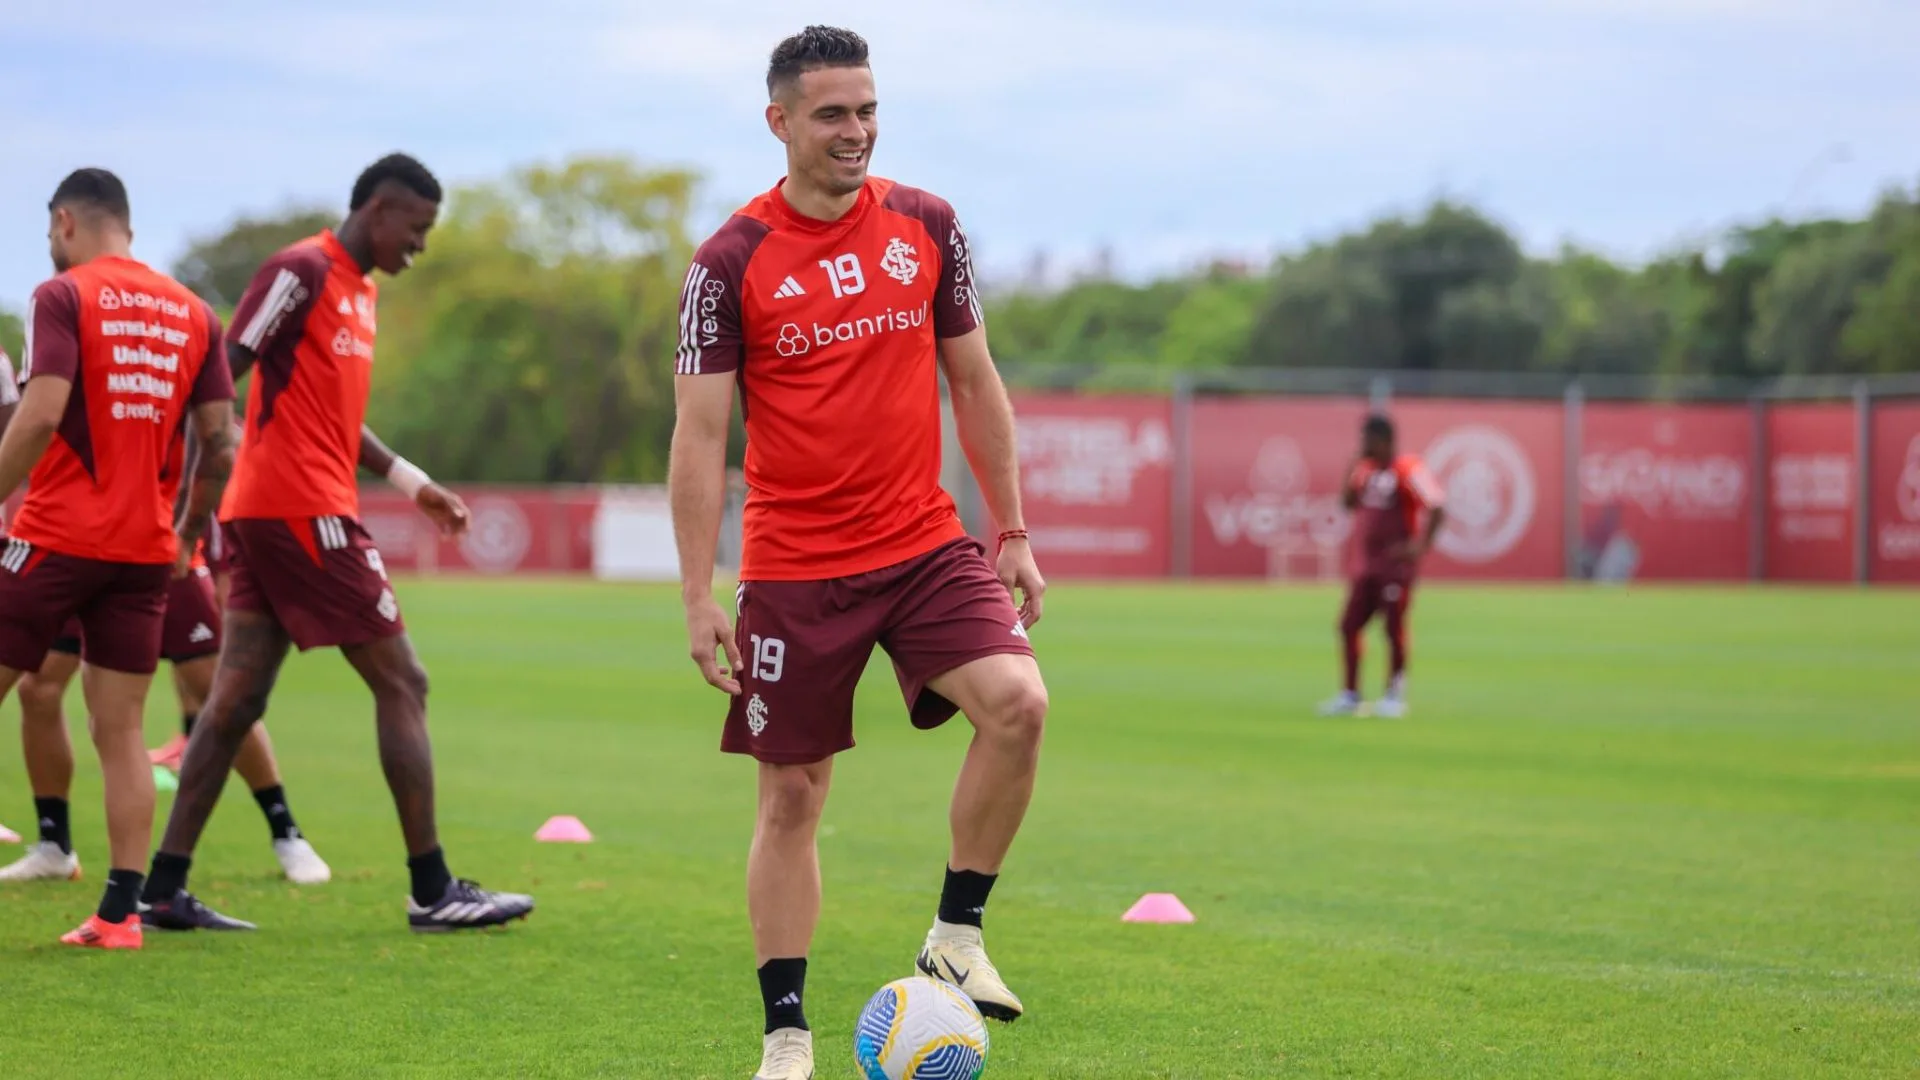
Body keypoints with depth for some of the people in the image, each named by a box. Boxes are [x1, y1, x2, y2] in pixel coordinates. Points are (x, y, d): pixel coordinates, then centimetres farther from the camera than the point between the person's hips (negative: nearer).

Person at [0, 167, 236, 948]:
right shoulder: (192, 314, 10)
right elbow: (220, 441, 8)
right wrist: (190, 534, 18)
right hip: (145, 549, 5)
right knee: (121, 731, 6)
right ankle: (120, 911, 1)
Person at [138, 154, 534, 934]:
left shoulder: (360, 289, 19)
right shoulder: (303, 271, -11)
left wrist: (408, 479, 23)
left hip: (265, 517, 9)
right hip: (303, 512, -9)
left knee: (237, 698, 7)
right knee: (401, 683, -4)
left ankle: (164, 889, 8)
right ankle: (432, 891, 0)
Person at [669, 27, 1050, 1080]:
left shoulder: (926, 225, 4)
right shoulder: (730, 262, -6)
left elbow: (975, 384, 13)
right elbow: (699, 436, -5)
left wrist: (1012, 533, 10)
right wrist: (699, 599, -9)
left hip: (926, 547, 2)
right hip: (793, 574, -2)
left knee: (1017, 701, -21)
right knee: (790, 797, 4)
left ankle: (956, 935, -4)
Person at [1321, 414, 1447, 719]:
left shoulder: (1407, 470, -13)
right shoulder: (1365, 468, 11)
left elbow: (1437, 507, -17)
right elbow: (1348, 502, 18)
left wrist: (1420, 546, -21)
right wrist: (1352, 475, 3)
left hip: (1396, 565, -8)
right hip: (1364, 565, 8)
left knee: (1394, 629, -3)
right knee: (1349, 625, 4)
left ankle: (1394, 697, 7)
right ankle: (1350, 695, 12)